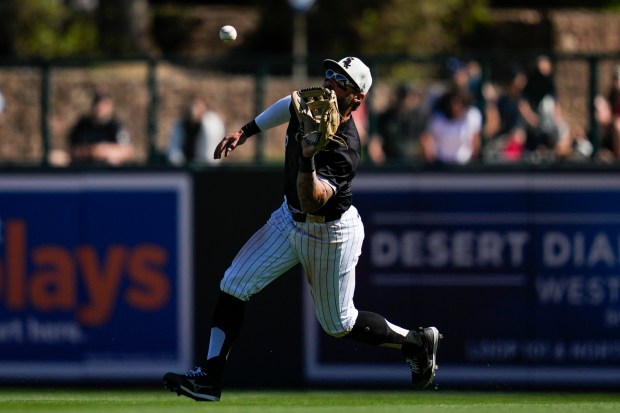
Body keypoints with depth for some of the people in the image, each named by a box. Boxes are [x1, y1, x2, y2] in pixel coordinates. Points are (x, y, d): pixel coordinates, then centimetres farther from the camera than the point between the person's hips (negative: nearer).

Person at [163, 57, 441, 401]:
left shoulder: (344, 149, -33)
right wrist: (245, 132, 13)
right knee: (234, 283, -3)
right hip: (290, 218, 7)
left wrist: (307, 159, -59)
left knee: (338, 324, 7)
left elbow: (312, 200, -45)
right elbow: (287, 106, 15)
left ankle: (417, 343, 28)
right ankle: (210, 376, -2)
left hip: (330, 234, -7)